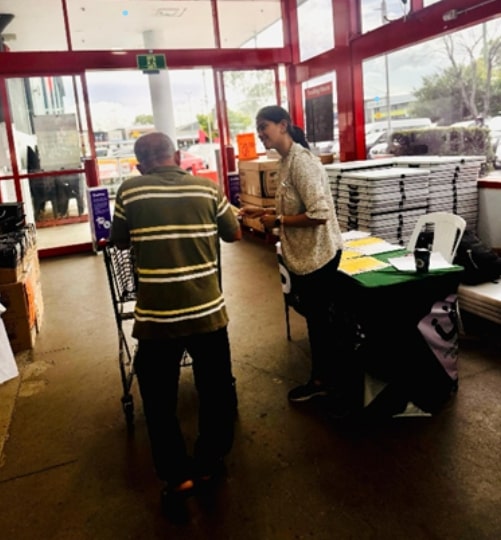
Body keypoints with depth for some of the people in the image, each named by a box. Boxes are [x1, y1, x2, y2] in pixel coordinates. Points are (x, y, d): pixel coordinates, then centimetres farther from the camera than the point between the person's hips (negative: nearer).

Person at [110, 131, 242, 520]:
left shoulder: (130, 191, -3)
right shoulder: (207, 188, -2)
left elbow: (119, 243, 10)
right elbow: (234, 234, 10)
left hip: (156, 317, -1)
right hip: (207, 312, 1)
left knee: (159, 400, 17)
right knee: (215, 390, 20)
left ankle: (178, 476, 25)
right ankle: (210, 463, 36)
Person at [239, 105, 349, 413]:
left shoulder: (301, 160, -21)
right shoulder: (287, 160, 9)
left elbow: (319, 213, -27)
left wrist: (278, 222, -17)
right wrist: (264, 211, 6)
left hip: (318, 255, -9)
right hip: (302, 255, 9)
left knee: (322, 319, 4)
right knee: (314, 318, 19)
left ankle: (341, 385, 24)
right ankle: (320, 379, 35)